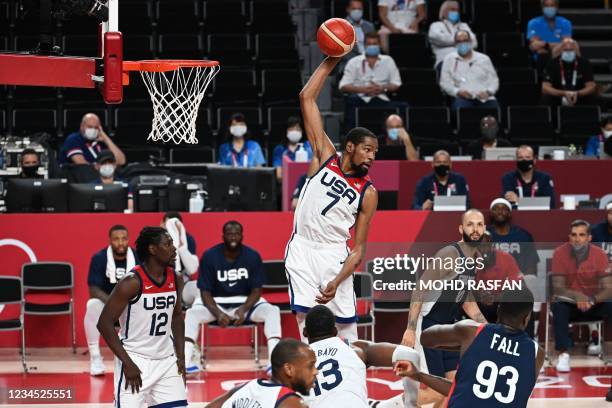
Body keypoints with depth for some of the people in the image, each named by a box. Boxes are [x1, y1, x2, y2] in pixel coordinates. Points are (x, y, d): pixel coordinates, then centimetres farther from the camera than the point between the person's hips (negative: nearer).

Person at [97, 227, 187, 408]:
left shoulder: (175, 280, 2)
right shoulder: (131, 283, -18)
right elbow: (104, 323, -16)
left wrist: (180, 356, 9)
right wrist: (127, 363, -19)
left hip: (166, 359, 6)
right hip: (135, 360, -6)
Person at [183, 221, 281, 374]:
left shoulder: (253, 256, -9)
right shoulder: (209, 256, -12)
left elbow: (256, 290, -7)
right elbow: (205, 292, -11)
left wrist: (244, 309, -27)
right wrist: (217, 313, -30)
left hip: (246, 302, 1)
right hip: (215, 303, -1)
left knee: (273, 311, -27)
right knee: (192, 314, -30)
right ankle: (185, 363, -36)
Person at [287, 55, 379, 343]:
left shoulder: (368, 193, 3)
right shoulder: (326, 157, 3)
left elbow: (358, 249, 0)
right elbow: (307, 98, -1)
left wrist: (337, 283, -15)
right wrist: (331, 61, -5)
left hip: (335, 255, 1)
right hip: (302, 249, 0)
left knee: (346, 328, -2)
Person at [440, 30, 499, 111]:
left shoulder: (484, 59, 19)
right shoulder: (449, 59, 16)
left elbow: (493, 80, 17)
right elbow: (445, 82, 10)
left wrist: (488, 92, -6)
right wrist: (458, 92, -9)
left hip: (485, 98, 1)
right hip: (464, 98, -1)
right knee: (459, 106, -37)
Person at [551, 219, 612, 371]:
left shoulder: (599, 254, -11)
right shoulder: (560, 253, -12)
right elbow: (557, 288, -15)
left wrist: (592, 300, -36)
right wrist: (577, 296, -35)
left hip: (594, 304, 1)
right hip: (570, 303, -1)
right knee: (558, 307, -34)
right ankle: (563, 354, -32)